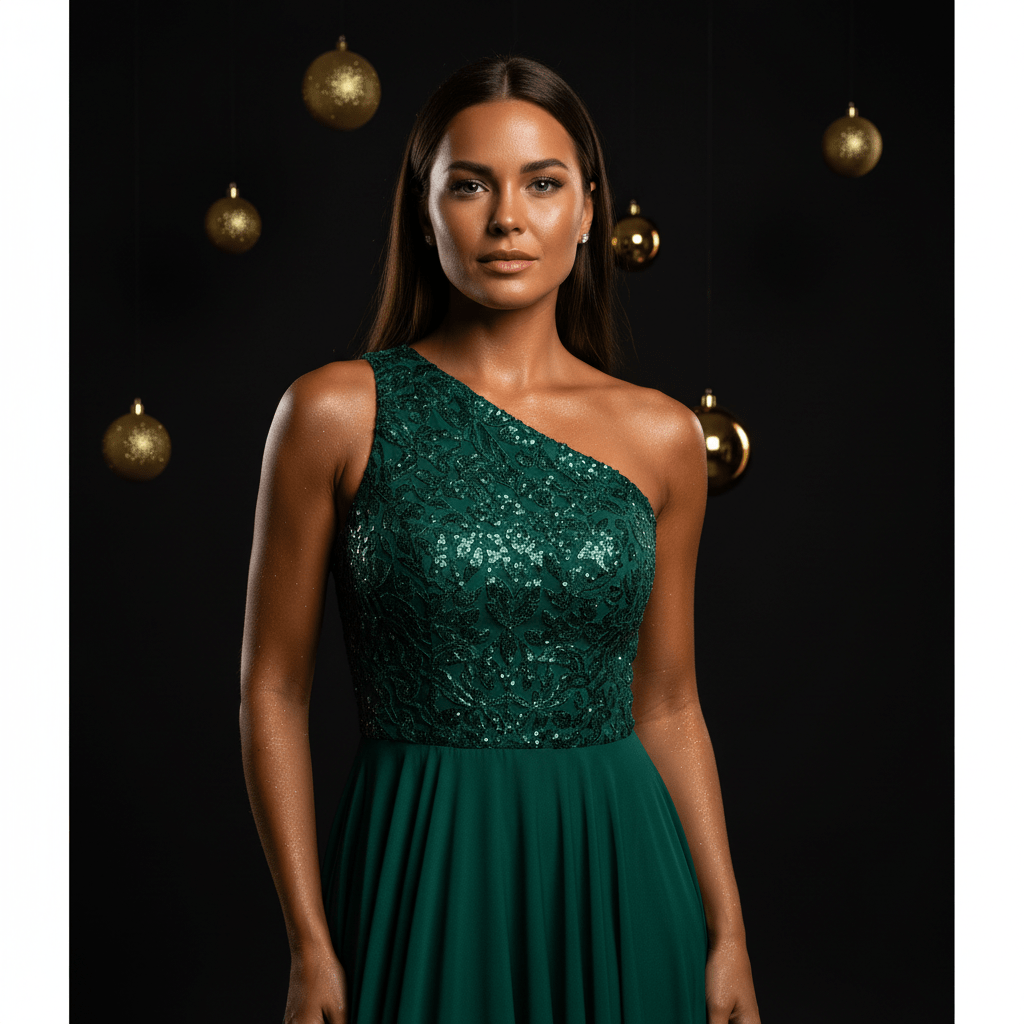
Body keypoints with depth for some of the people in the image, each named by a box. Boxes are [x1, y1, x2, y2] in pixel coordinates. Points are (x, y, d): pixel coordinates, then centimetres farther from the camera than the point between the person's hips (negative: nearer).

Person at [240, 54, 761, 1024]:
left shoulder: (659, 435, 2)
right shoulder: (339, 412, -6)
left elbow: (666, 706, 8)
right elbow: (274, 691, -3)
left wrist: (728, 934, 5)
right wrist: (311, 946, -6)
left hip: (618, 872, 3)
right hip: (422, 870, -2)